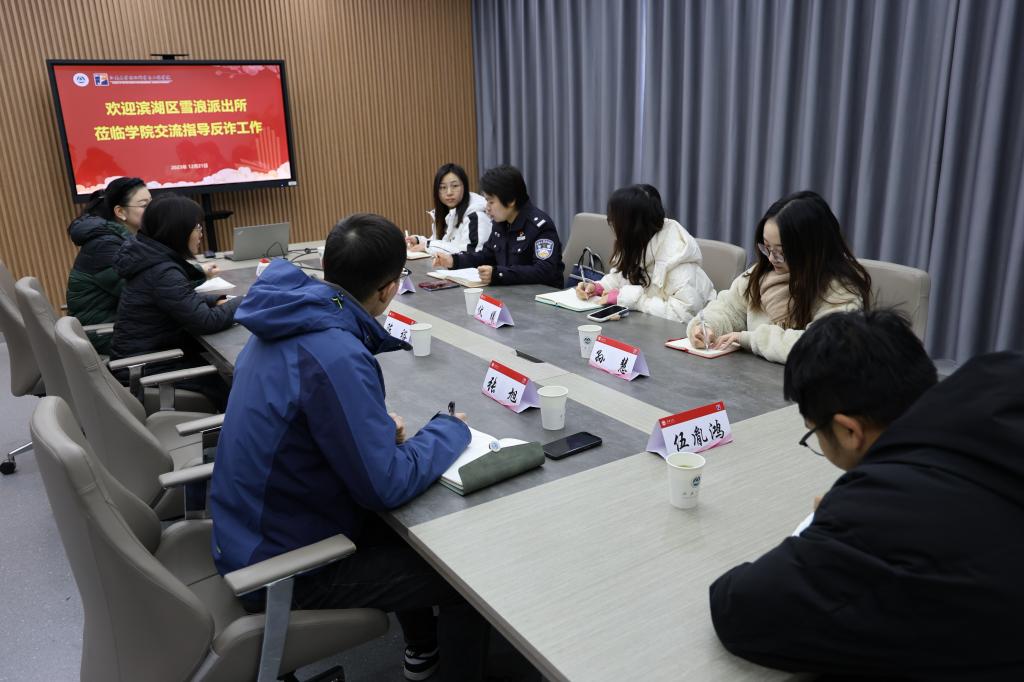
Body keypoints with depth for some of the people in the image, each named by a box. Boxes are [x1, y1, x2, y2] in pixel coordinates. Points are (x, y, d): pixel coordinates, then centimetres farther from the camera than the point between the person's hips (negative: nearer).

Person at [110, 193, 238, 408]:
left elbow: (185, 299, 18)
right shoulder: (162, 272, -26)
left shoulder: (154, 258, 4)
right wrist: (245, 302, -11)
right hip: (149, 367, -9)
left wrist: (218, 301, 1)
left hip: (150, 352, 9)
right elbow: (206, 322, -25)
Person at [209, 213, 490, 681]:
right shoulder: (335, 357, -32)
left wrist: (379, 429, 0)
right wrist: (450, 430, -10)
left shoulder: (287, 322, -3)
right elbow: (387, 486, -27)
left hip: (253, 531, 9)